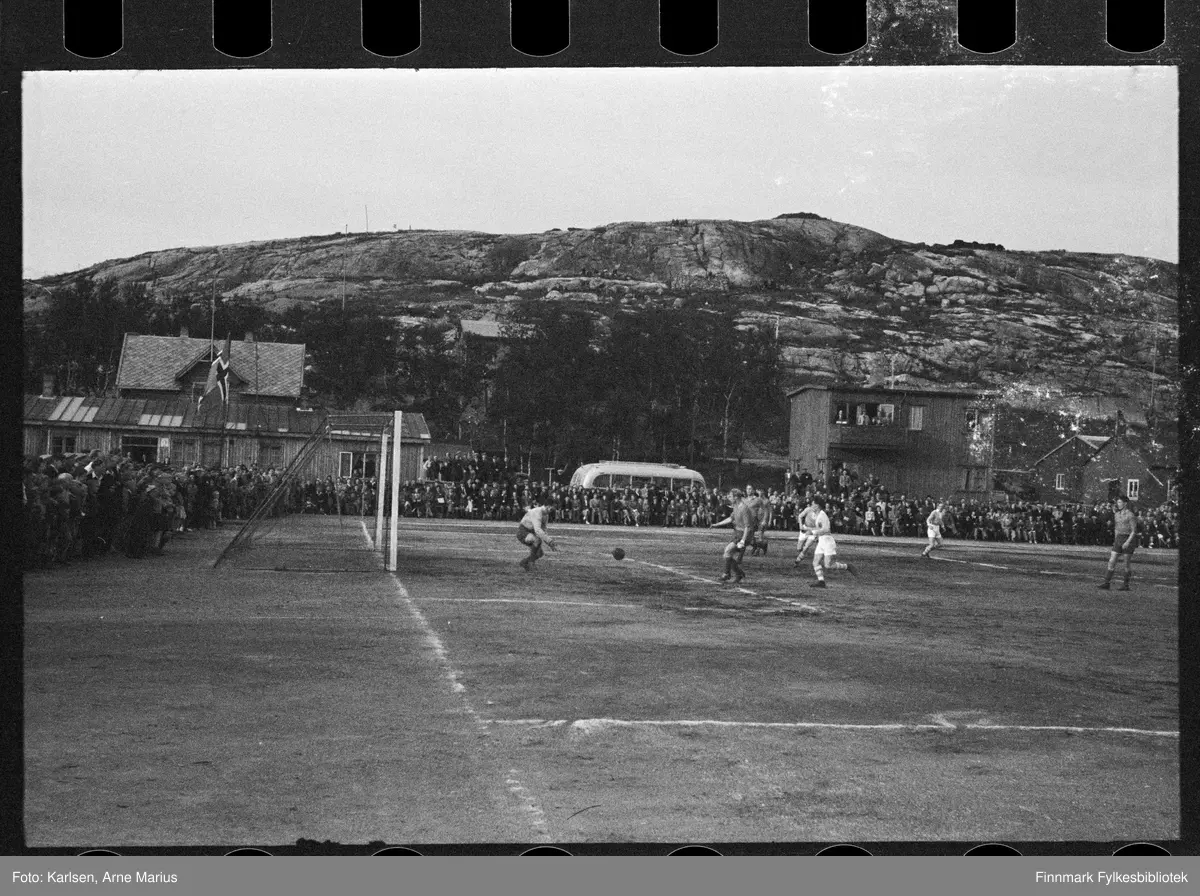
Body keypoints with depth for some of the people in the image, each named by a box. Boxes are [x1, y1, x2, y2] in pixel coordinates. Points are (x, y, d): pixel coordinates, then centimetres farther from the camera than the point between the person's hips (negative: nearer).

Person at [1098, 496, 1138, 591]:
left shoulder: (1130, 515, -11)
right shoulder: (1117, 514, 11)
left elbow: (1134, 531, -13)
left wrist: (1128, 542, -22)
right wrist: (1116, 542, 20)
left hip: (1129, 539, -6)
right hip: (1119, 539, 6)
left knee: (1127, 563, 3)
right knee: (1112, 561, -3)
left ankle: (1125, 584, 13)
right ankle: (1106, 583, -6)